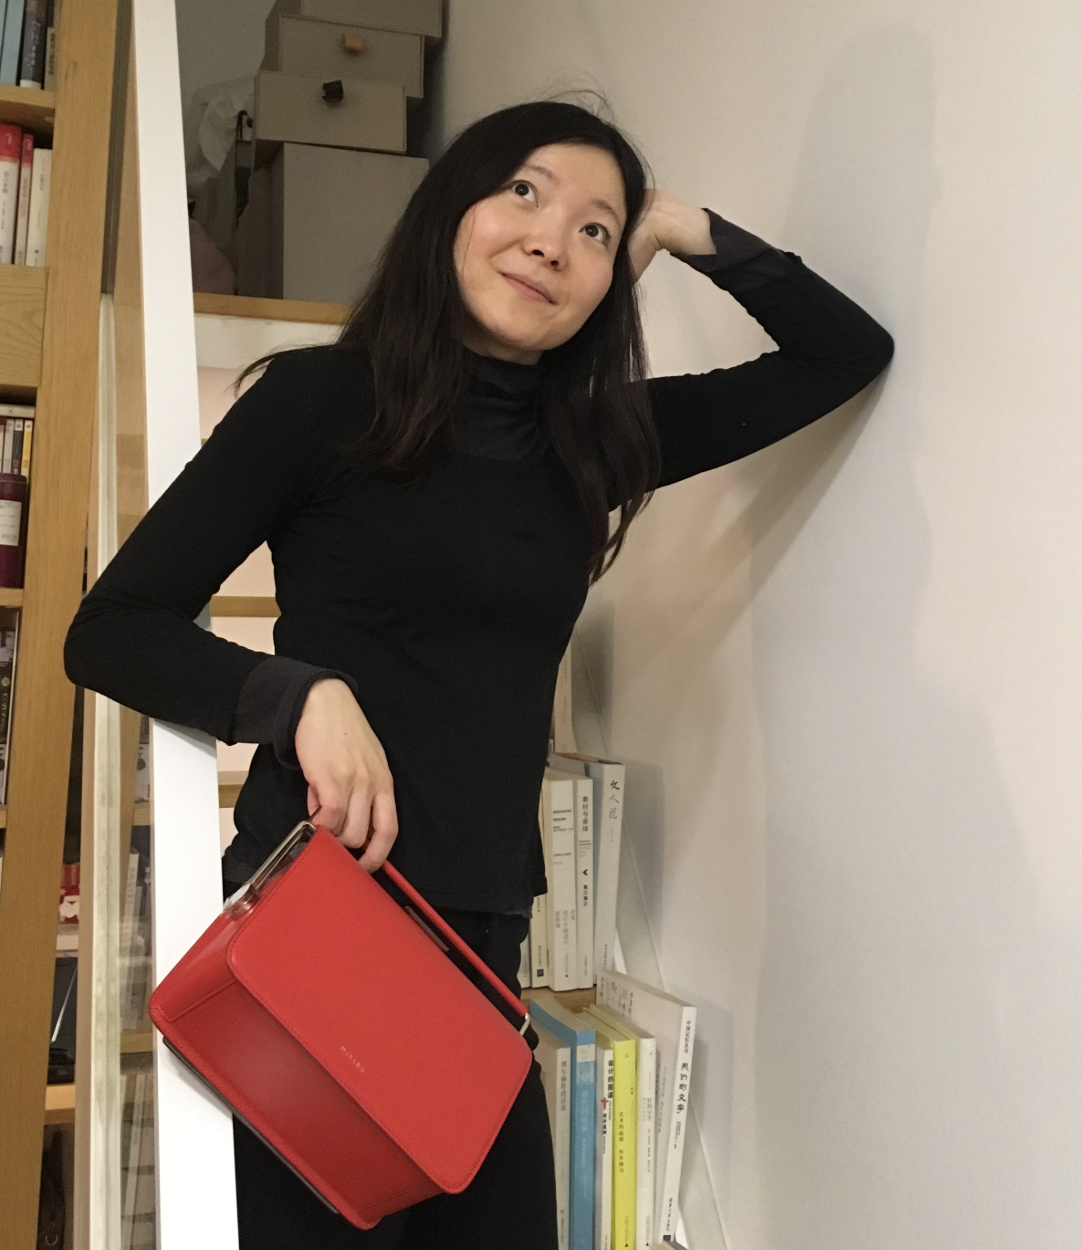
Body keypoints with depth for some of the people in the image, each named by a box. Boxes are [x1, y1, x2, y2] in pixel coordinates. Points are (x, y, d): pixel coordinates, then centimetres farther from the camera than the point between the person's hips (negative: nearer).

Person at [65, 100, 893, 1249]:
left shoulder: (597, 439, 9)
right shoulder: (322, 398, -3)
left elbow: (850, 353, 15)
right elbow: (111, 629, -4)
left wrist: (695, 236, 6)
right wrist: (303, 696, -20)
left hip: (483, 934, 5)